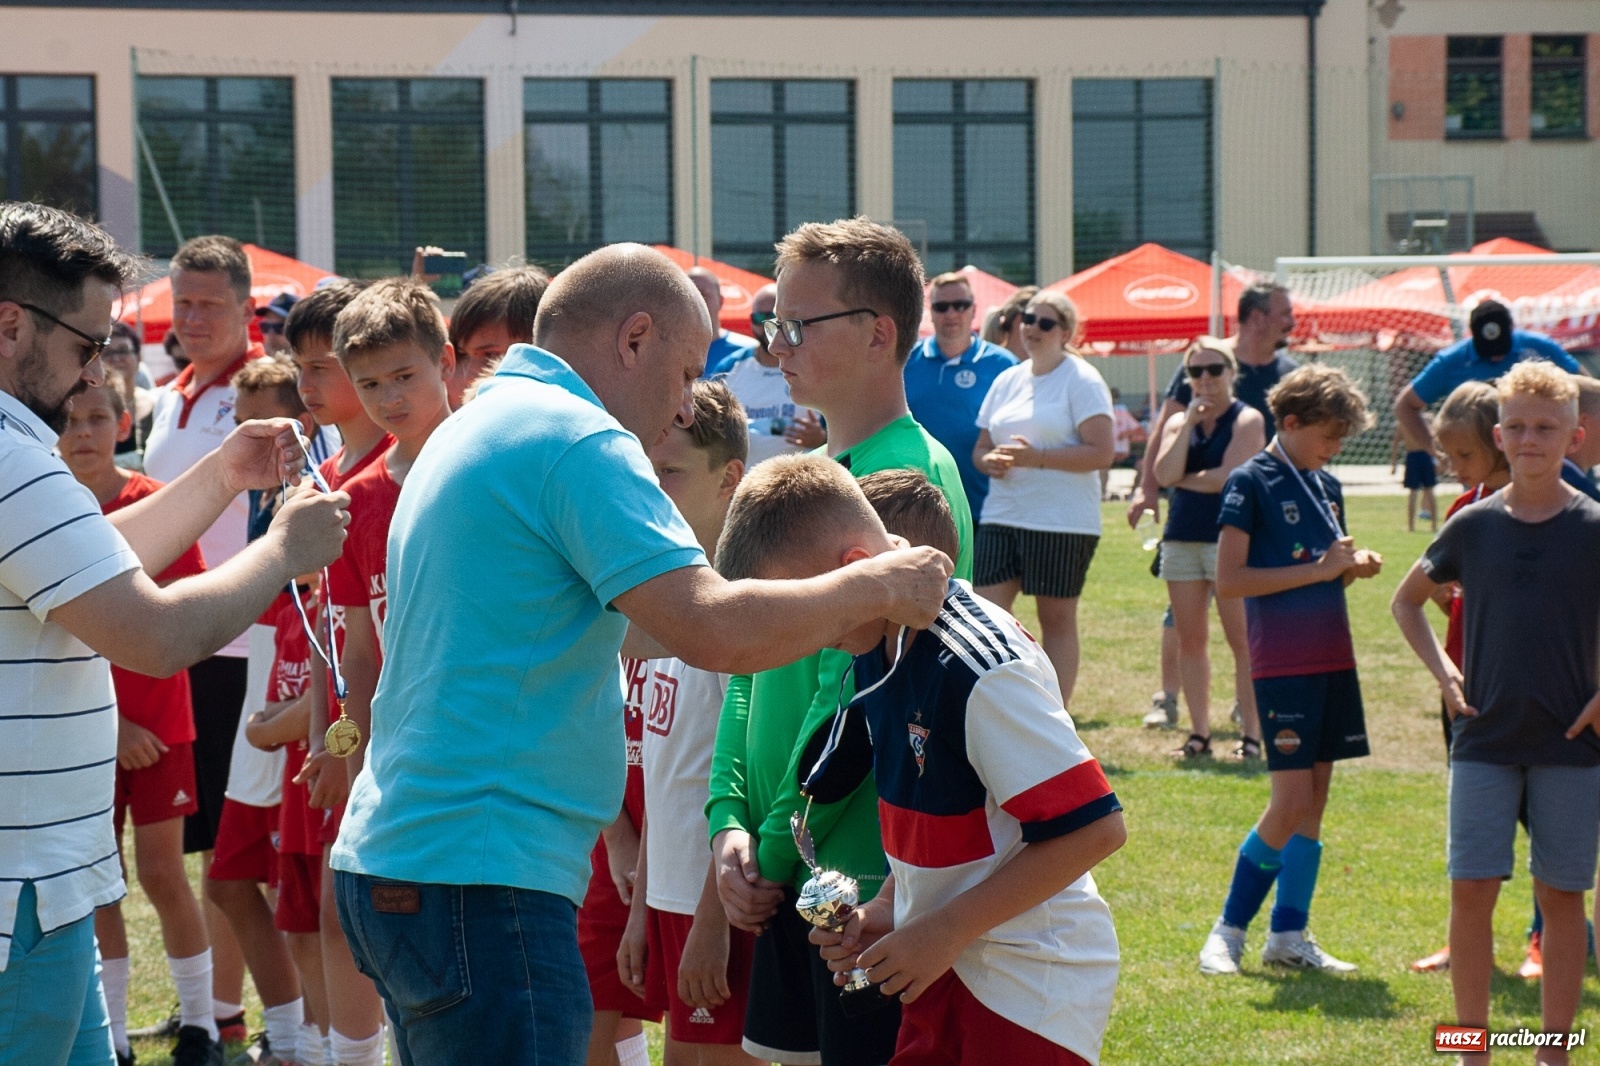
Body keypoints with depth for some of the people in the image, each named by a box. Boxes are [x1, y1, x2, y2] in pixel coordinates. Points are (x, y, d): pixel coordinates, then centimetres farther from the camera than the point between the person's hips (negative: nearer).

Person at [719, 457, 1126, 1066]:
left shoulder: (983, 671, -24)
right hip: (948, 970, 8)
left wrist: (943, 930, -19)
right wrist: (887, 910, 3)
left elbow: (1092, 826, -24)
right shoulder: (877, 653, 5)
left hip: (1034, 986, -8)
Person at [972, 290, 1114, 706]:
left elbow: (1101, 453, -13)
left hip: (1062, 522, -6)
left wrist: (1035, 457, -20)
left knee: (1057, 620, 2)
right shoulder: (1007, 381, 15)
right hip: (1001, 518, 6)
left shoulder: (1082, 381, -4)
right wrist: (990, 461, -5)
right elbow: (981, 446, 20)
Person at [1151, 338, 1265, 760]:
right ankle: (1199, 732, 13)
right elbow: (1165, 475, -5)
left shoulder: (1246, 420, -2)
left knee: (1242, 641, -6)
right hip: (1181, 538, 5)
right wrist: (1191, 421, -7)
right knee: (1190, 640, 6)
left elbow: (1228, 476, -15)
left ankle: (1251, 734, -3)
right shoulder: (1179, 423, 13)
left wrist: (1183, 480, -2)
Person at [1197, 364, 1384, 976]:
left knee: (1315, 799, 7)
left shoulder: (1326, 487, 13)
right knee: (1291, 802, -10)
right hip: (1282, 665, -7)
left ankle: (1288, 935, 13)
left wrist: (1354, 568, 1)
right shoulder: (1251, 483, -8)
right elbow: (1228, 581, -15)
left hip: (1333, 660, 7)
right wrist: (1317, 570, -16)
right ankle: (1229, 929, 2)